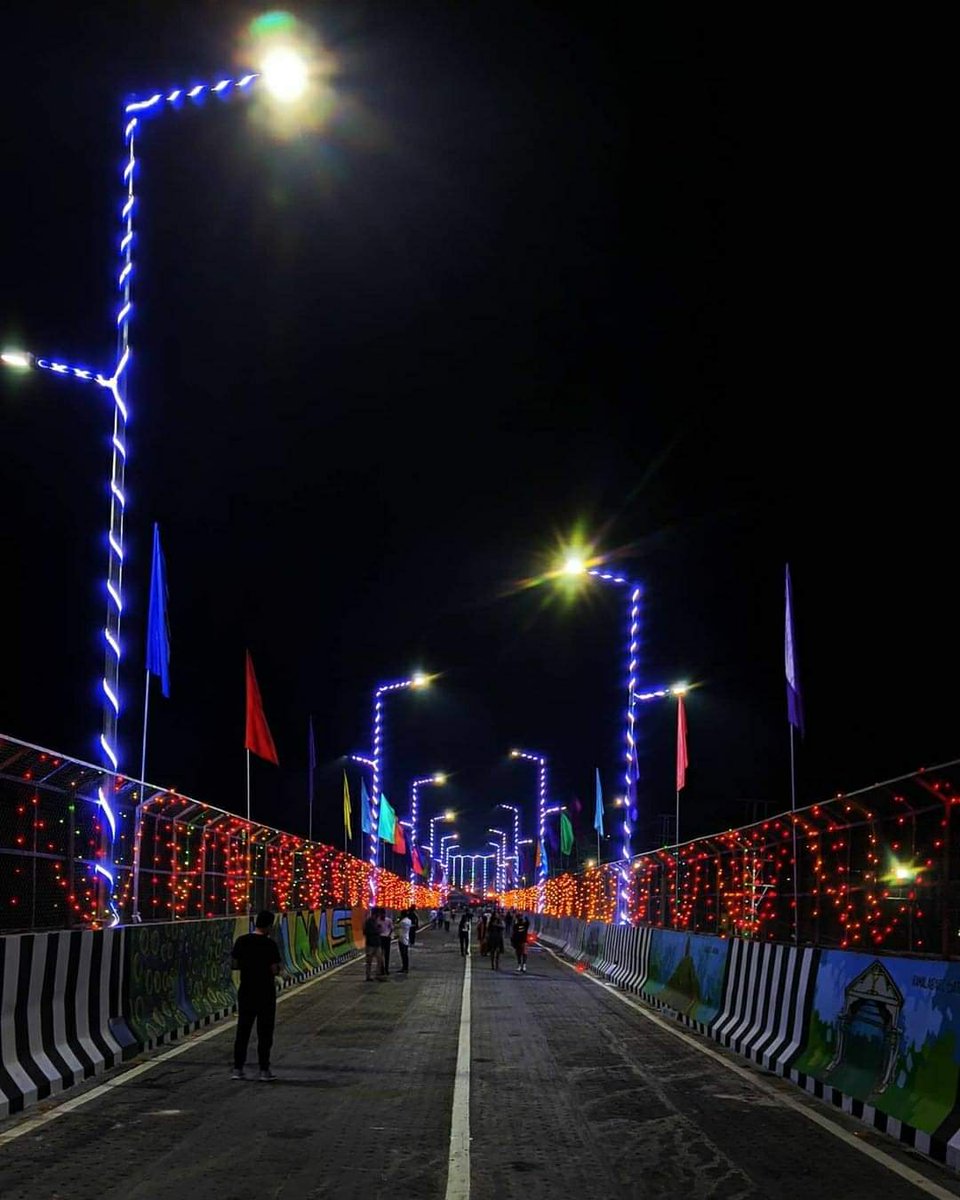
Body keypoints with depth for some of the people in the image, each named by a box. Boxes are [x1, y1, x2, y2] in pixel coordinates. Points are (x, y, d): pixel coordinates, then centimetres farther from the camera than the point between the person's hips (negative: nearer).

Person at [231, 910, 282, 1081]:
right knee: (264, 1033, 4)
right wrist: (275, 967, 5)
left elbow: (233, 964, 3)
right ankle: (264, 1070, 7)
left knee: (242, 1031, 12)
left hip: (246, 992, 4)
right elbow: (275, 970, -16)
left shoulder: (241, 941, -1)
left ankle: (237, 1069, 14)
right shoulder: (270, 944, -14)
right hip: (265, 994, -4)